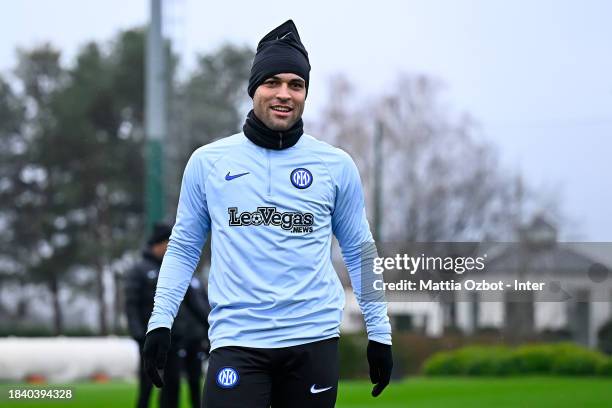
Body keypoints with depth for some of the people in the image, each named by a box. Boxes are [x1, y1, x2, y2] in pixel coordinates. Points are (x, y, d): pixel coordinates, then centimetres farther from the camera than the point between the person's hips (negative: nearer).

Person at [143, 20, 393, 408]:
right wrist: (160, 322, 2)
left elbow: (359, 253, 12)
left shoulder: (336, 165, 6)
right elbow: (184, 247, 11)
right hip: (237, 341, -1)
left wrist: (380, 333, 10)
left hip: (313, 342, 1)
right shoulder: (208, 161, 5)